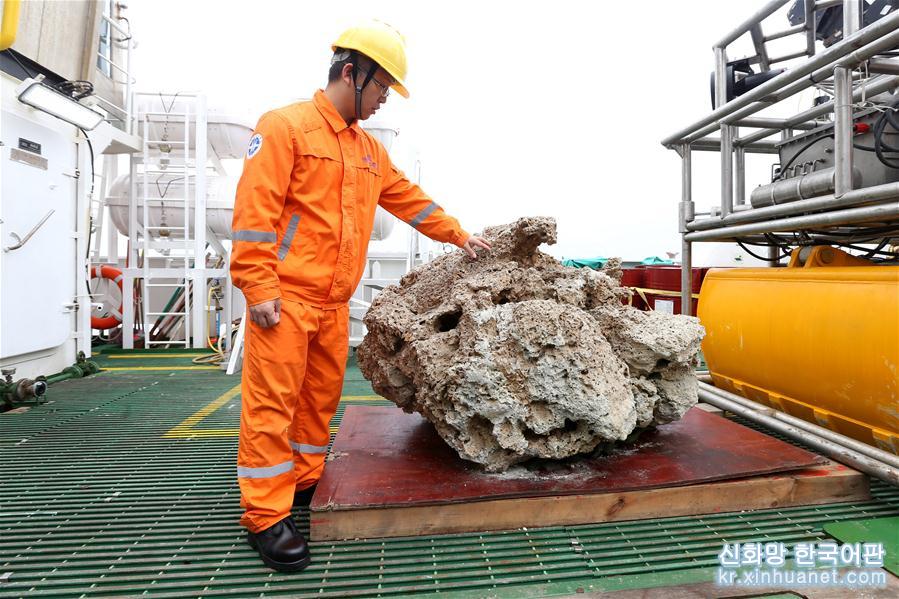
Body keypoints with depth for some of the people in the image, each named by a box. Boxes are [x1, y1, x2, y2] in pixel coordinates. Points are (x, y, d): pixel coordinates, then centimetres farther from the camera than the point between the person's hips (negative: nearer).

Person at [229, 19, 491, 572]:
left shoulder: (370, 150, 18)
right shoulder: (286, 126, -5)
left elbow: (409, 199, 24)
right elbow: (256, 209, -12)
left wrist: (459, 235, 21)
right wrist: (259, 287, -17)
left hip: (335, 303, 8)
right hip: (285, 297, -7)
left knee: (322, 397, 15)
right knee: (273, 401, -2)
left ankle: (306, 481, 32)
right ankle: (266, 515, 9)